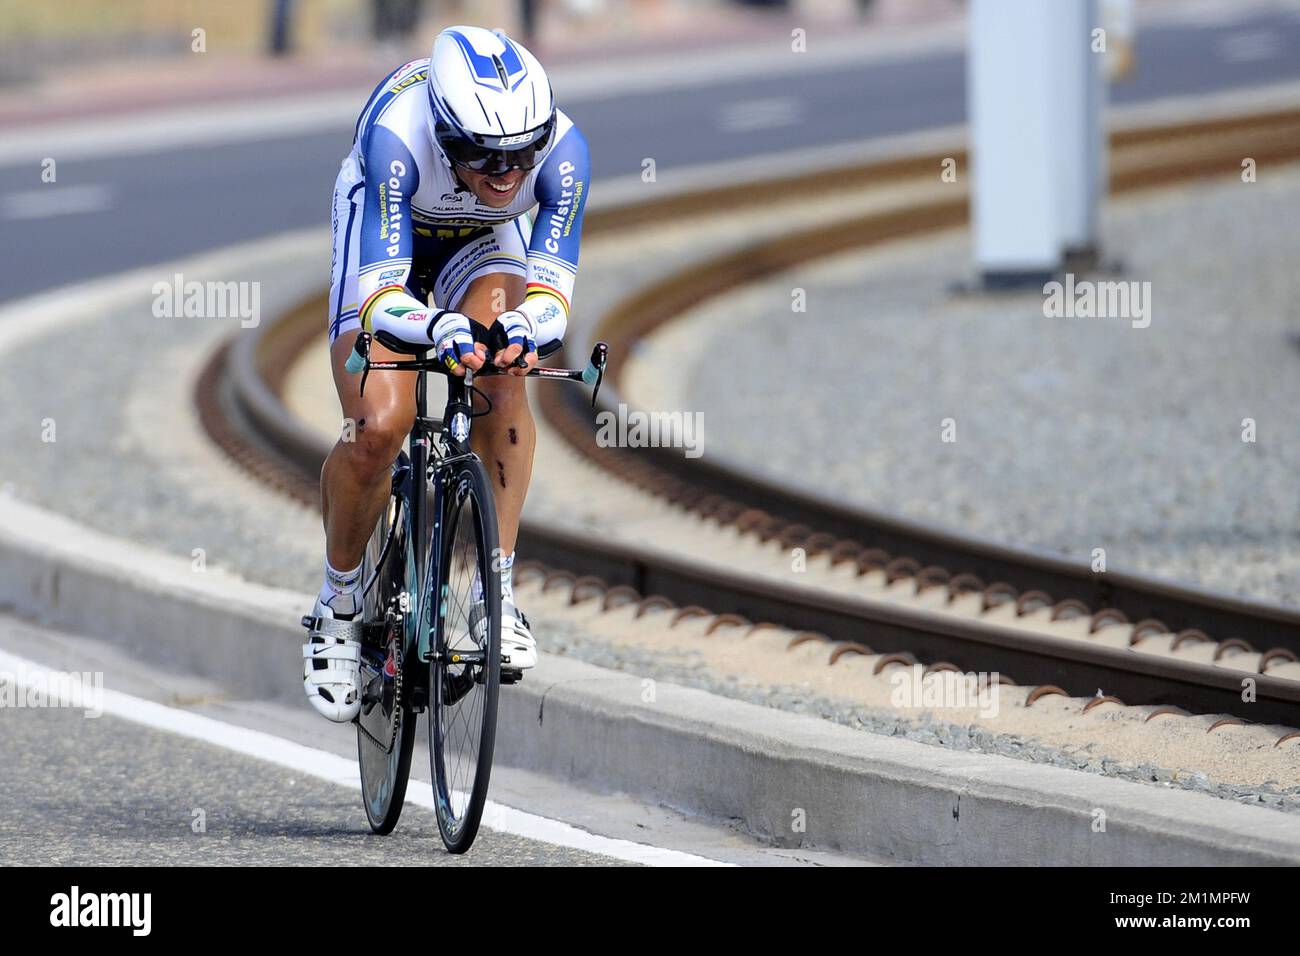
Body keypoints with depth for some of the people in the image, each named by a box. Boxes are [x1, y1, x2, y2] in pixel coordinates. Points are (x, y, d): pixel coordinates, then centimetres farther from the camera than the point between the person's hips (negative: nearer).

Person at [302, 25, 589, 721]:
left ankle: (496, 589, -20)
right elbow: (380, 295, -41)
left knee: (502, 374, -29)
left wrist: (523, 326, -56)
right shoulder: (396, 135, -40)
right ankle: (338, 606, 5)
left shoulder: (561, 150, -33)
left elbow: (552, 293, -32)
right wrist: (438, 328, -62)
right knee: (378, 429, -20)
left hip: (485, 244, 2)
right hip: (389, 229, -2)